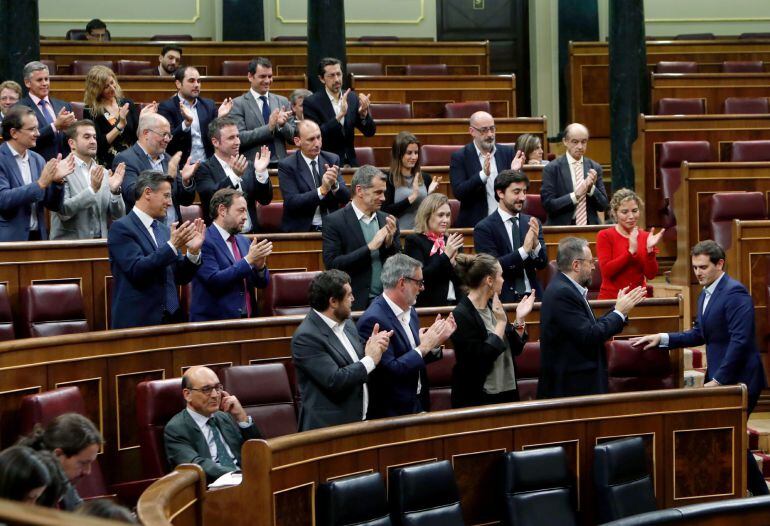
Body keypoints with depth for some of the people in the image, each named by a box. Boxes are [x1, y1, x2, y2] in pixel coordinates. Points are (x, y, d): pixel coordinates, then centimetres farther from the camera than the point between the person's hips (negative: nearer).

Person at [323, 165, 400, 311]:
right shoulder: (334, 221, -3)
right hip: (355, 304, -4)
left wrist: (390, 242, -6)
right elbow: (332, 264, -12)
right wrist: (370, 247, -14)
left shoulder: (387, 220, 11)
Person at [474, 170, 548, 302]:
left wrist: (535, 243, -14)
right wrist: (524, 249, -20)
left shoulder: (532, 223, 12)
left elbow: (542, 264, 6)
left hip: (532, 295, 4)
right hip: (503, 299, -4)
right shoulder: (484, 228, -2)